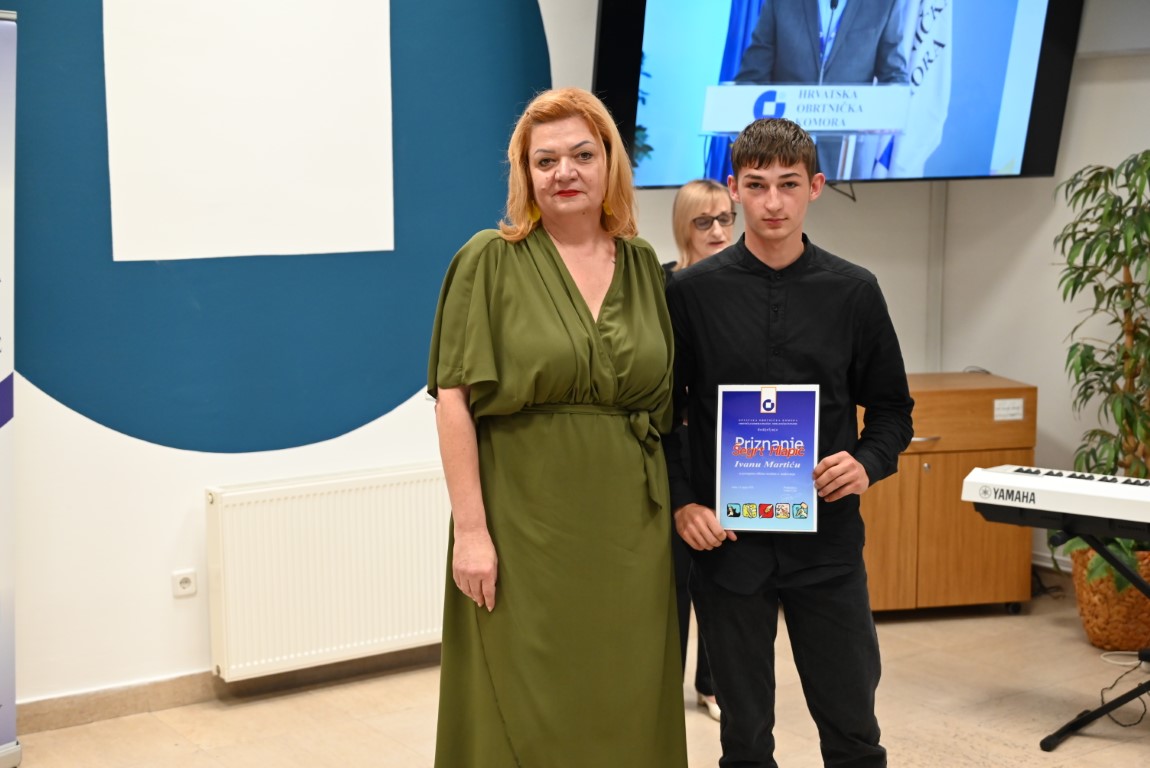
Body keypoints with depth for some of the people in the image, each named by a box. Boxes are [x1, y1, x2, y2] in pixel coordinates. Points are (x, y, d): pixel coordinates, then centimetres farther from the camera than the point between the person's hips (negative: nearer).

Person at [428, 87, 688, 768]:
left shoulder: (644, 266, 9)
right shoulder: (491, 261, -4)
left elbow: (670, 398, 13)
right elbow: (455, 398, -9)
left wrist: (684, 507, 5)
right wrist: (470, 530, -15)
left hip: (631, 532, 4)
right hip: (526, 527, -4)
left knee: (626, 710, 10)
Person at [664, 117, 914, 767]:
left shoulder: (853, 292, 2)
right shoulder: (693, 292, -1)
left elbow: (892, 407, 10)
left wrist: (869, 462, -10)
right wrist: (681, 504, -7)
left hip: (827, 540, 1)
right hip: (725, 540, 0)